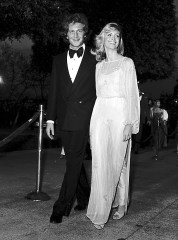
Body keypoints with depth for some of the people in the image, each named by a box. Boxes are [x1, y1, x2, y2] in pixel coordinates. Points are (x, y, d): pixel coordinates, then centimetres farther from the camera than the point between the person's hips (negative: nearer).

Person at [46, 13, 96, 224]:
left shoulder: (94, 59, 1)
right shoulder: (58, 60, 12)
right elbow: (54, 91, 10)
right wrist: (50, 119, 5)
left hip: (83, 117, -4)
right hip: (64, 118, 4)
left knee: (74, 161, -6)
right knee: (75, 161, 12)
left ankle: (62, 207, 1)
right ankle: (84, 199, 28)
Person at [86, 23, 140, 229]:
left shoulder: (127, 63, 5)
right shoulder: (99, 66, 17)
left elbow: (132, 94, -2)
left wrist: (130, 123, -11)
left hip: (120, 113, -3)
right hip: (100, 113, 3)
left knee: (118, 161, 2)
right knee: (100, 163, -3)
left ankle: (120, 203, 20)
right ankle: (99, 213, 3)